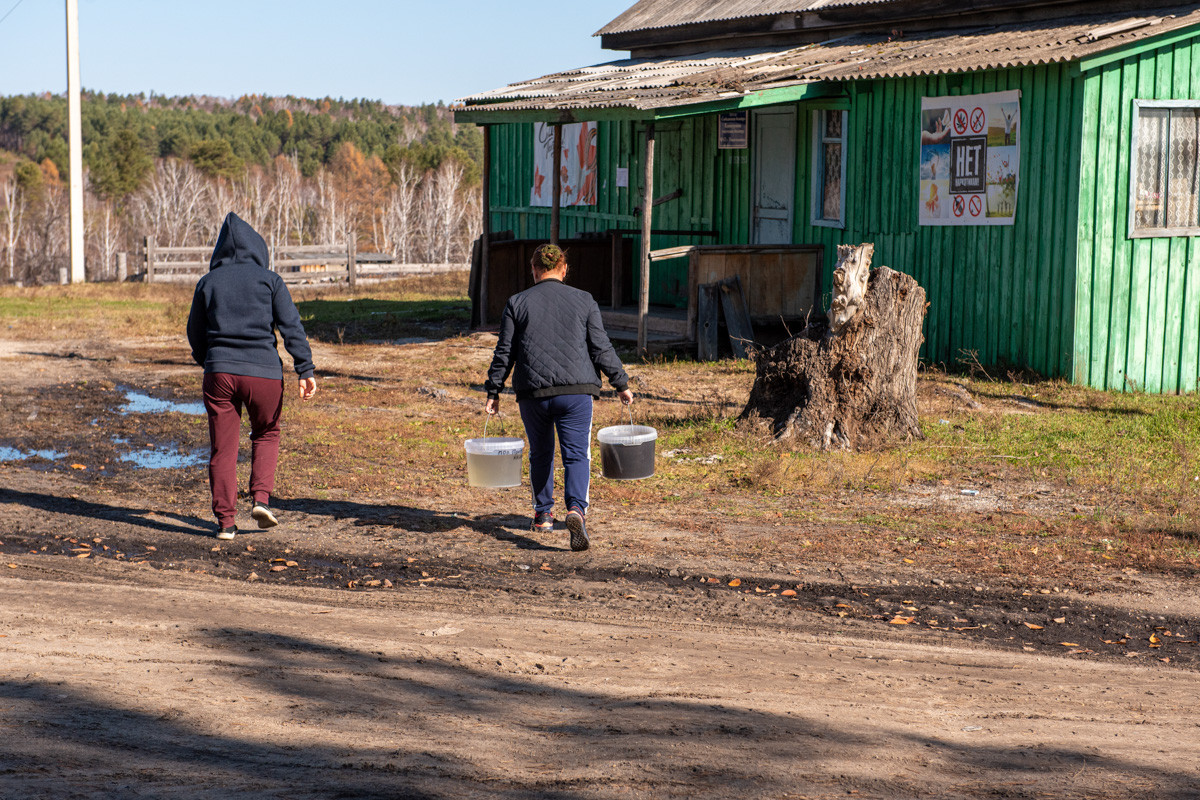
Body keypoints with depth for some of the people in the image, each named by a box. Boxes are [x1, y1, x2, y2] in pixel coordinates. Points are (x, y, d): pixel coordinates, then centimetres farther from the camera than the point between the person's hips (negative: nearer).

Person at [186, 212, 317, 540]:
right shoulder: (270, 280, 2)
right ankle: (261, 498, 5)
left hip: (219, 373, 1)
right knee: (266, 434, 21)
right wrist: (305, 370, -8)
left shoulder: (207, 283, 8)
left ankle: (225, 521, 6)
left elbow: (195, 334, 14)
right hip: (264, 372, -1)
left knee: (223, 448, 7)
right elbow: (291, 326, -6)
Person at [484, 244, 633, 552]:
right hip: (576, 392, -1)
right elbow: (601, 348, 4)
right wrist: (621, 384, 13)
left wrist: (493, 391, 12)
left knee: (540, 454, 19)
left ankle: (543, 515, 29)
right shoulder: (583, 301, 5)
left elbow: (504, 353, 5)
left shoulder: (517, 303, 5)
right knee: (577, 454, -2)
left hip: (532, 393, 1)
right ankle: (576, 508, -26)